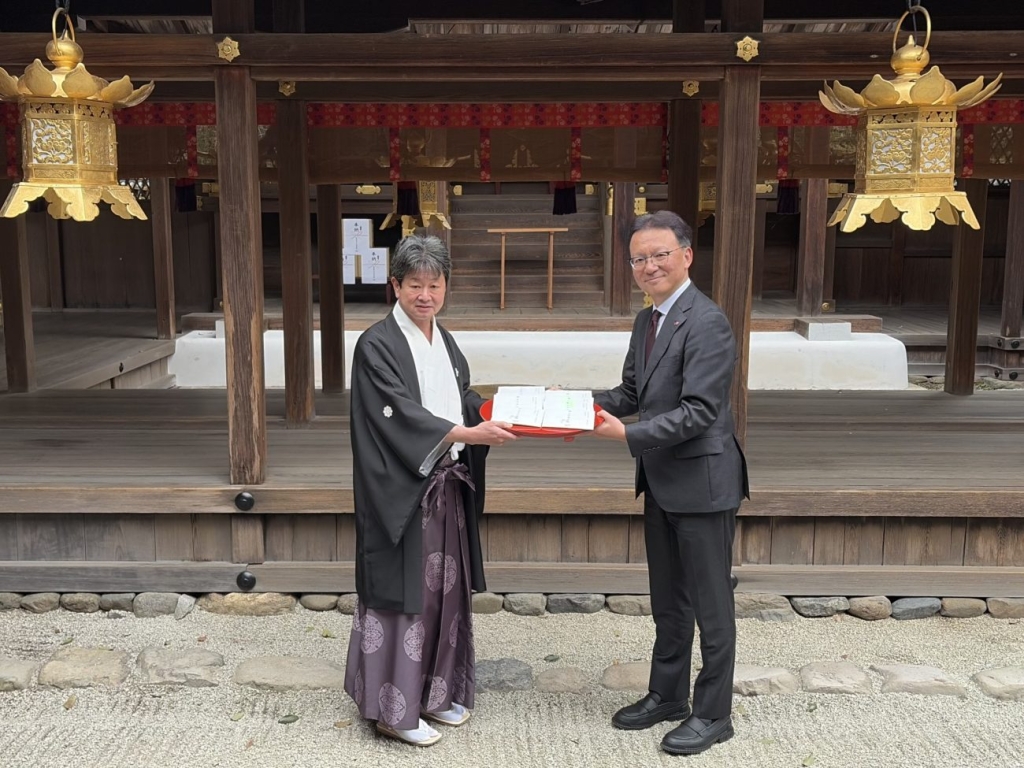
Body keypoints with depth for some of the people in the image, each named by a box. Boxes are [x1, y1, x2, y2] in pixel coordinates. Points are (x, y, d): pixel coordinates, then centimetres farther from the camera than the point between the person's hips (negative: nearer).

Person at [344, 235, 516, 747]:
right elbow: (400, 414, -20)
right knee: (403, 592, 0)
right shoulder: (377, 345, -12)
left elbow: (466, 401, 16)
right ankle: (393, 708, 12)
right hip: (401, 490, -7)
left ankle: (434, 691, 27)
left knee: (444, 588, 13)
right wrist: (467, 434, -28)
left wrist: (508, 415, -2)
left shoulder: (444, 341, 12)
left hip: (447, 487, 7)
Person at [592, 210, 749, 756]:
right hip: (662, 482, 9)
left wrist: (628, 435, -26)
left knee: (710, 604, 6)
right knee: (667, 601, 20)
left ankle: (713, 714, 20)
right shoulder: (646, 321, 10)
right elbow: (631, 393, 13)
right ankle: (667, 695, 35)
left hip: (702, 481, -9)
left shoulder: (707, 323, -18)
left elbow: (699, 411, -23)